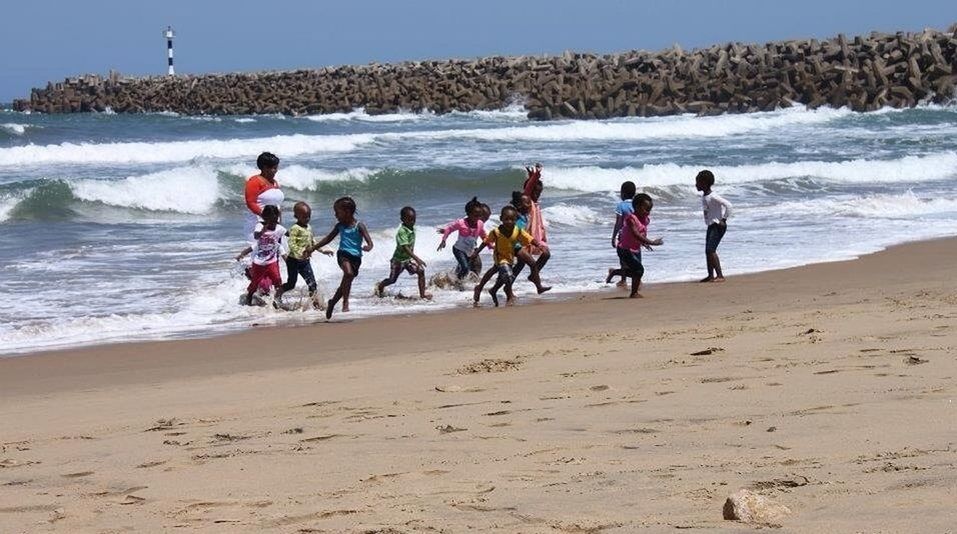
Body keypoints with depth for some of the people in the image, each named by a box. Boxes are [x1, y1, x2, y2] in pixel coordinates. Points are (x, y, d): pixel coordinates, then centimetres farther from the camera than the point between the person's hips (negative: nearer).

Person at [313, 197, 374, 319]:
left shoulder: (359, 226, -3)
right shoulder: (340, 226, 10)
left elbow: (370, 242, -10)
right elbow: (328, 238, 23)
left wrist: (368, 247, -34)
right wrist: (313, 248, 20)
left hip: (356, 257, 0)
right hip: (343, 254, 0)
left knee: (346, 282, 7)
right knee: (348, 273, -30)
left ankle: (332, 302, 30)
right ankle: (345, 302, -26)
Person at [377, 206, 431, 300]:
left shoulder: (412, 229, -4)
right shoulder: (402, 231, -30)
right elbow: (405, 247, -40)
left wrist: (413, 258, 20)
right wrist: (417, 259, -48)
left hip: (409, 258, 6)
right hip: (398, 260, -6)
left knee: (421, 271, -16)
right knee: (392, 280, 13)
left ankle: (422, 294, -13)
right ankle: (380, 286, 45)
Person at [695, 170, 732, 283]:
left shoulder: (712, 197, -20)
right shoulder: (703, 196, 9)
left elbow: (728, 205, -24)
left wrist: (724, 219, -18)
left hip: (718, 226, -10)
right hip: (711, 226, 10)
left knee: (711, 250, -17)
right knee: (707, 251, 11)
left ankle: (720, 275, -17)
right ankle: (711, 275, 19)